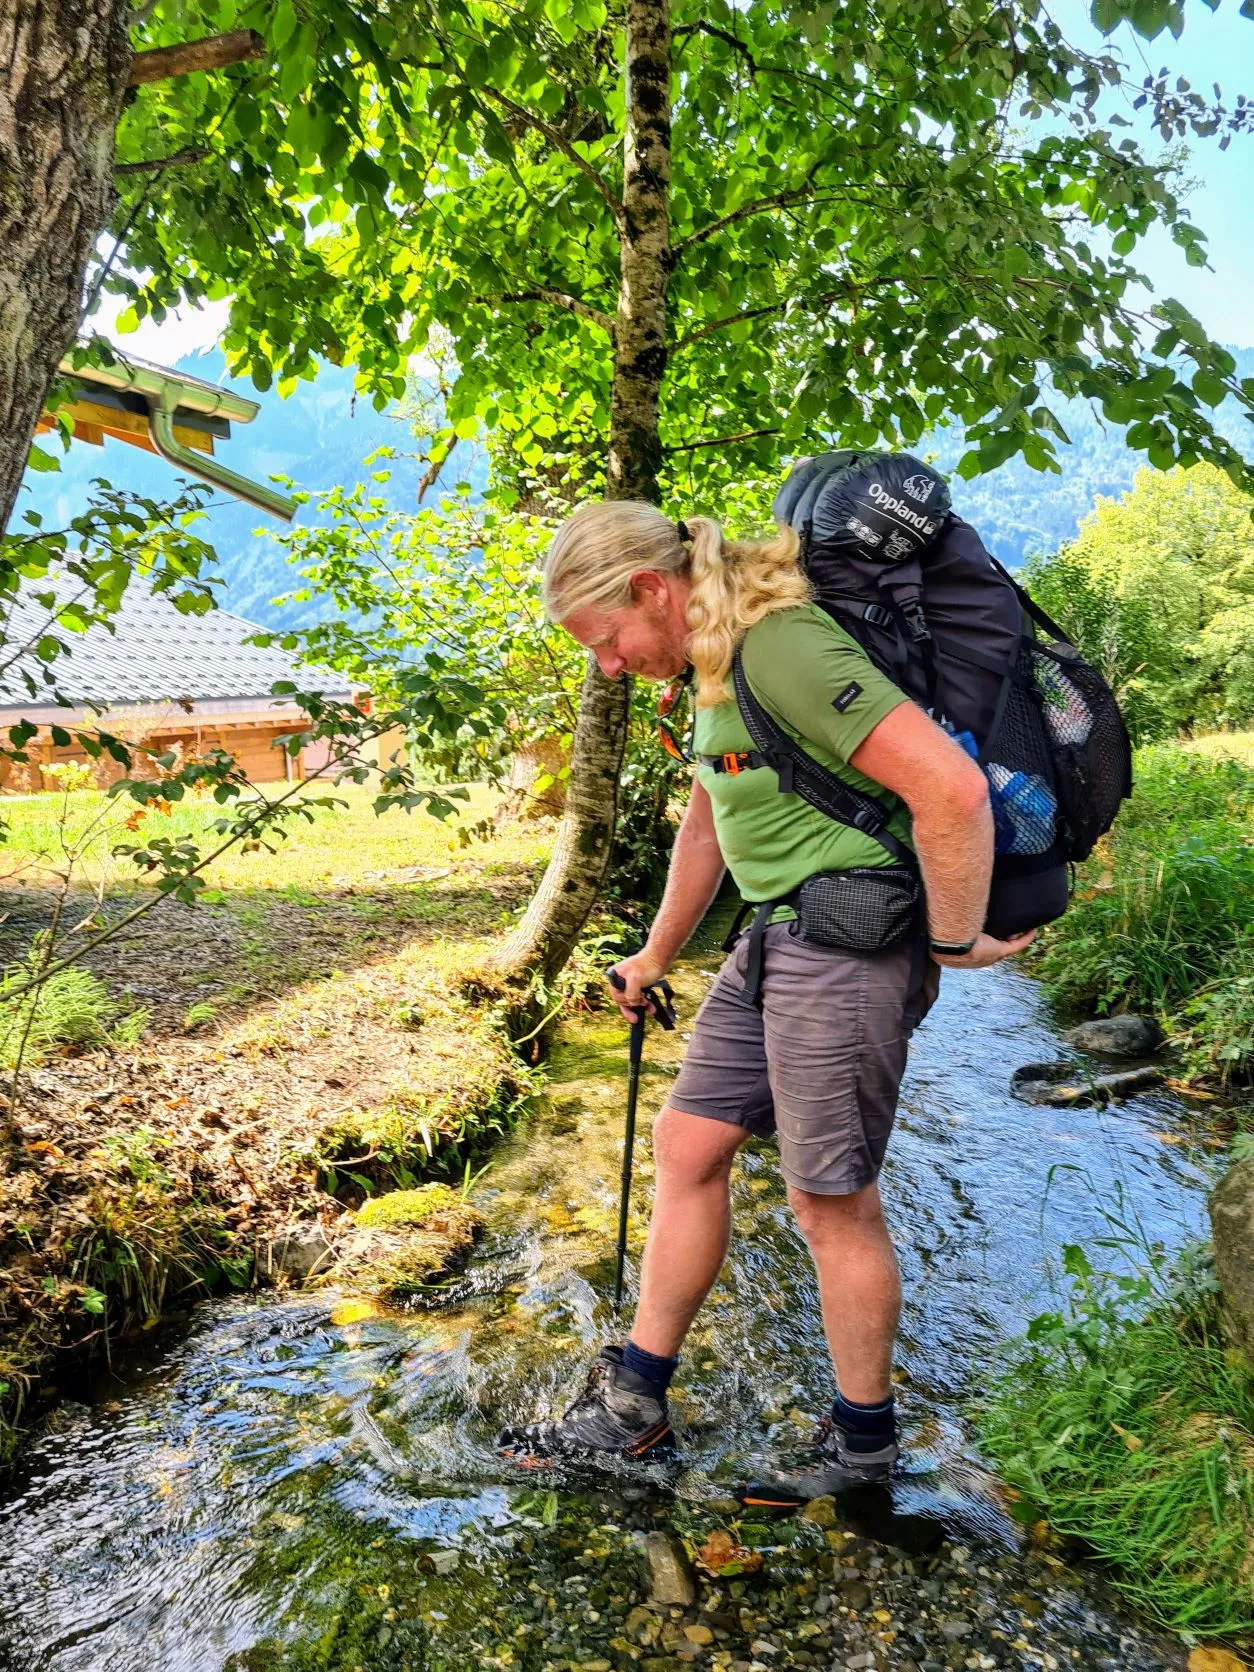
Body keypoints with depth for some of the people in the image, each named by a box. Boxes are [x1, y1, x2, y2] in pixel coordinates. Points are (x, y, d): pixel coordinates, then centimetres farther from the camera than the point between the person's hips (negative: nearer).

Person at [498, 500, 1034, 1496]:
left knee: (833, 1203, 4)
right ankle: (632, 1409, 26)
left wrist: (955, 941, -14)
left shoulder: (785, 647, -20)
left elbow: (951, 786, -27)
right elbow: (707, 823, 25)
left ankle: (866, 1442, 28)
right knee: (687, 1147, 12)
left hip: (848, 949, -10)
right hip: (777, 944, 10)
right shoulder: (717, 661, 12)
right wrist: (657, 955, 33)